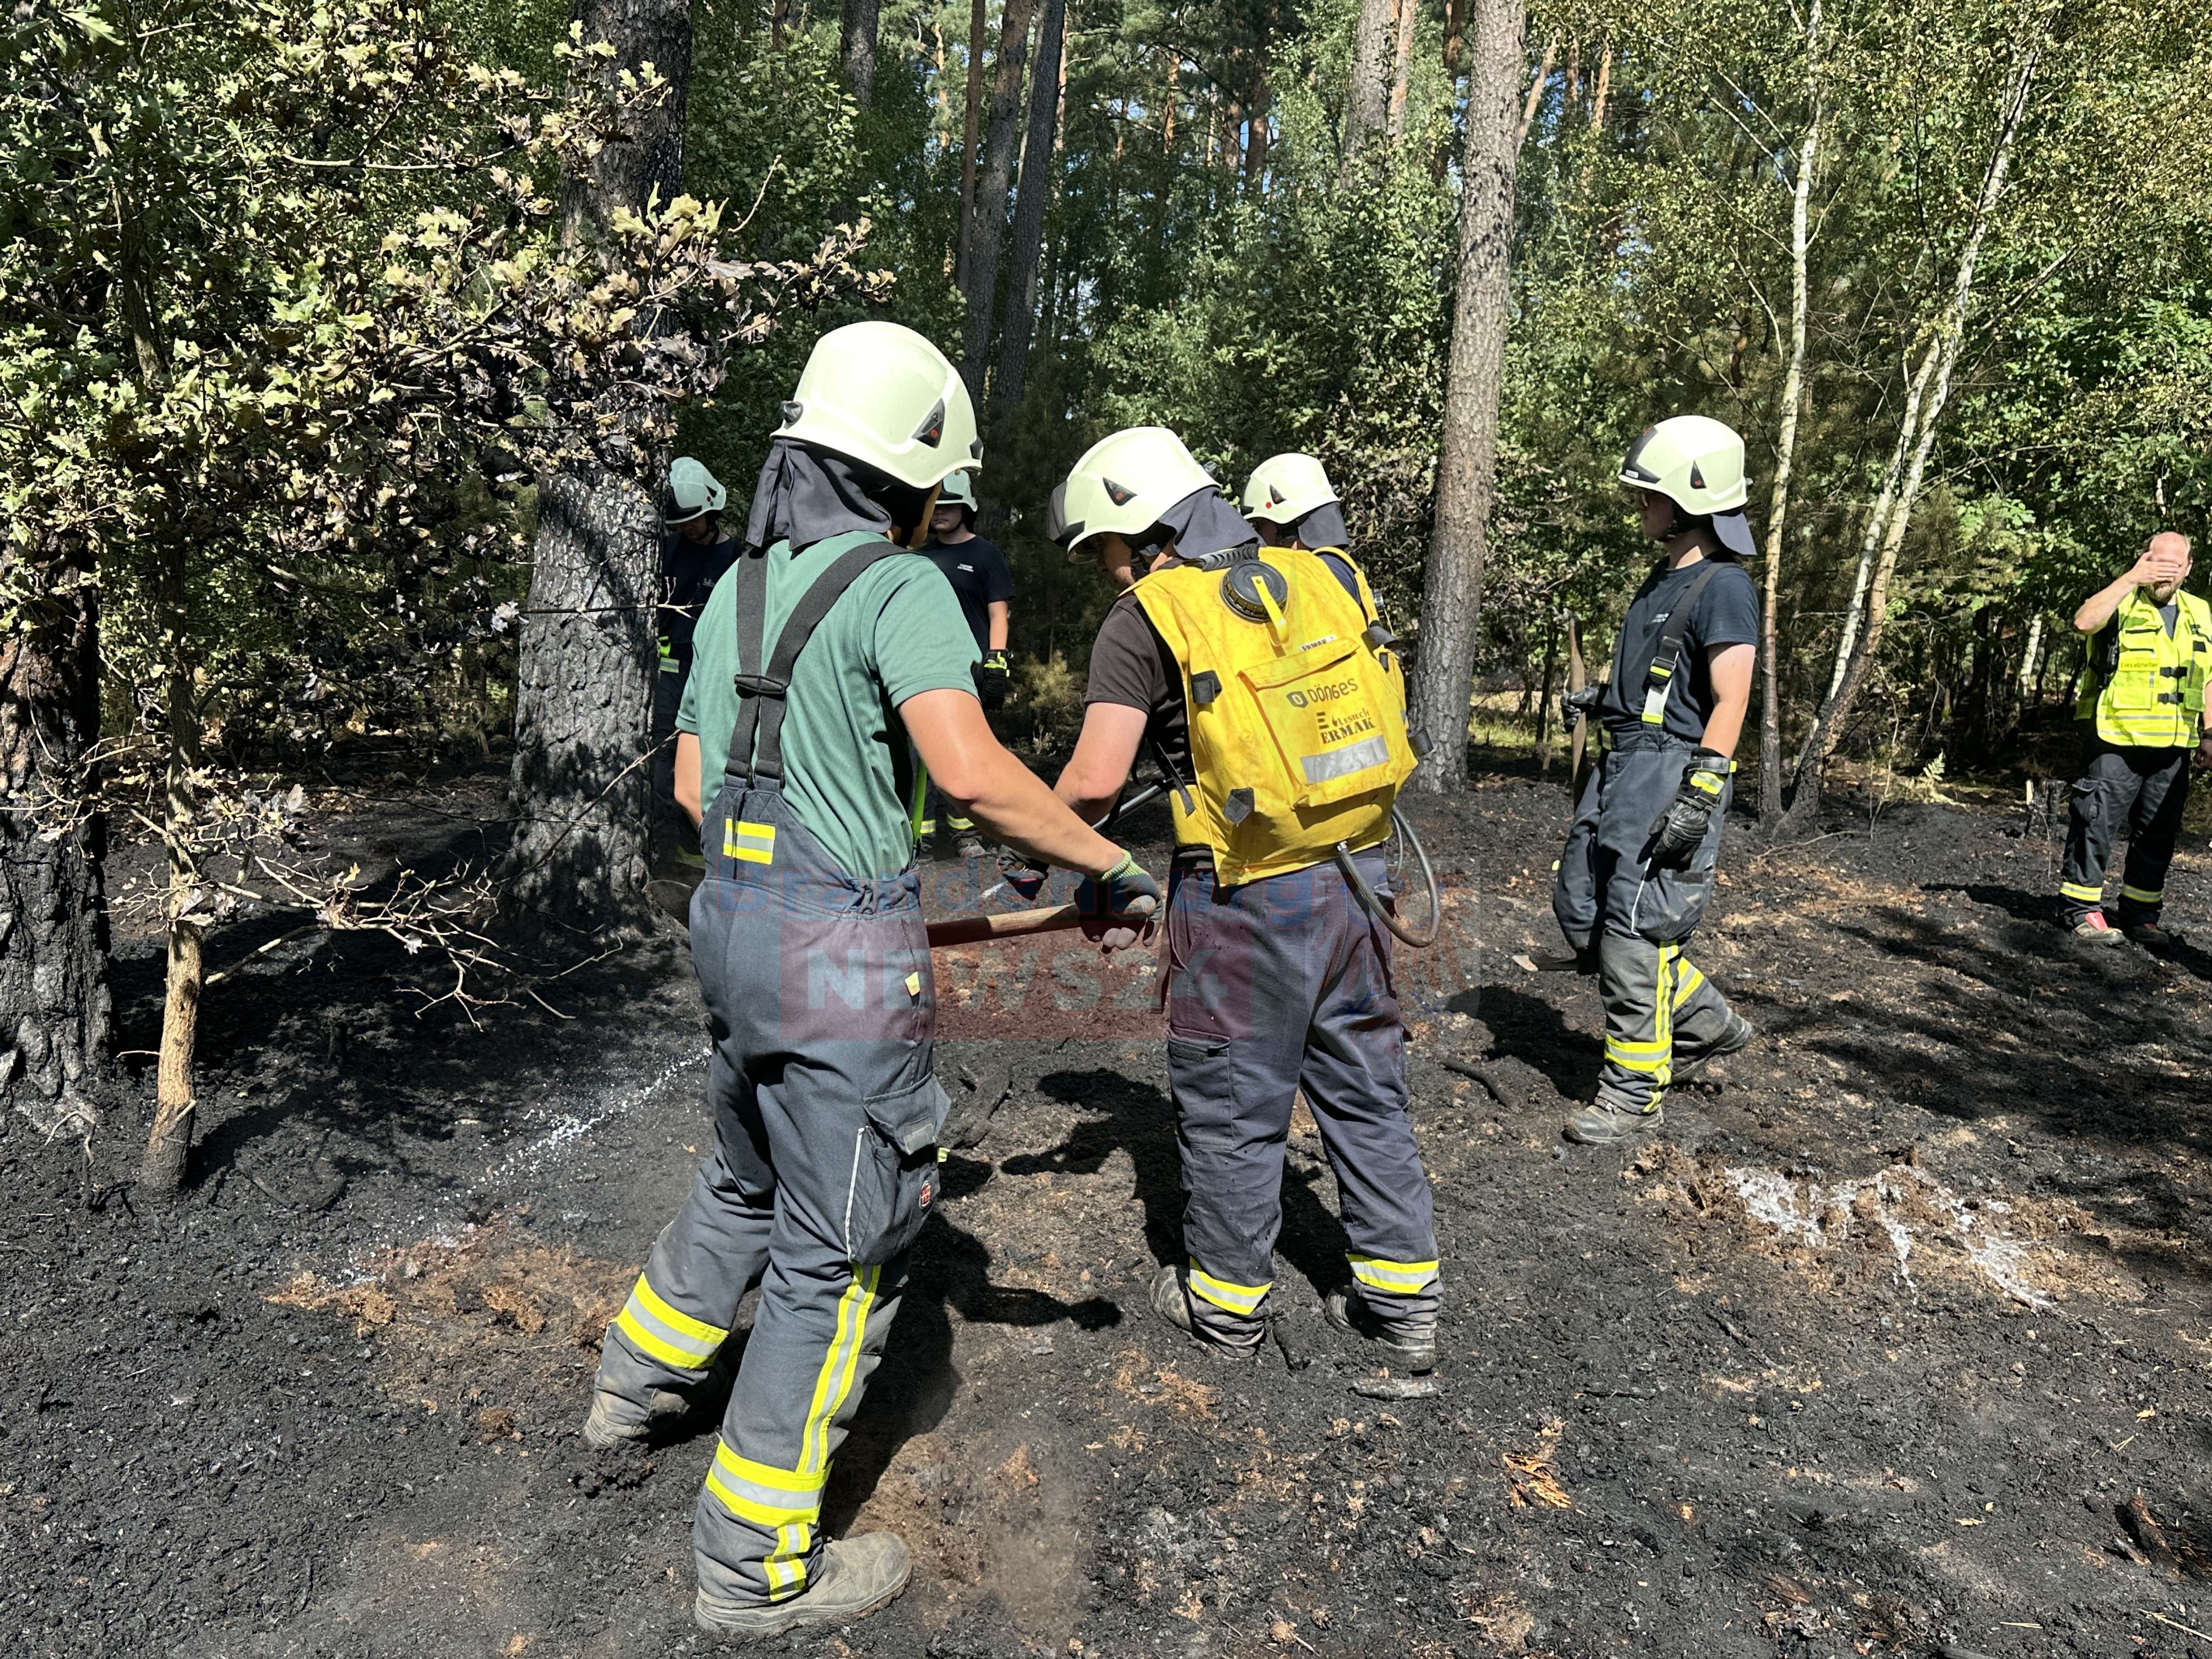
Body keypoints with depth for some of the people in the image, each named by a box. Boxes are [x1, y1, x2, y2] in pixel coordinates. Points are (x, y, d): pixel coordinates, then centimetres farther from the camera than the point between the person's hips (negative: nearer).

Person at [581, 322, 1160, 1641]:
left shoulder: (737, 586, 12)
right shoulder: (899, 587, -14)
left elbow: (695, 779, 18)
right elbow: (975, 773, -27)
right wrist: (1113, 866, -17)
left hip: (733, 921, 9)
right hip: (848, 952, -8)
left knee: (751, 1178, 31)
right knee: (838, 1251, 6)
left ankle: (640, 1380, 51)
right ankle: (758, 1566, 19)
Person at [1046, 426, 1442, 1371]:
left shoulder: (1146, 618, -9)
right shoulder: (1323, 578, 8)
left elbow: (1095, 780, -16)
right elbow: (1378, 718, 13)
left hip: (1246, 901, -6)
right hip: (1355, 875, 6)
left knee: (1231, 1106, 11)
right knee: (1364, 1091, 17)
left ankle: (1227, 1303, 28)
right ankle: (1403, 1300, 27)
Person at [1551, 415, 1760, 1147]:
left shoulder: (1723, 587, -12)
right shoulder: (1664, 578, 16)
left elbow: (1729, 703, -18)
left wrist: (1699, 798, -23)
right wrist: (1601, 699, 14)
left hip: (1675, 770, -10)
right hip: (1625, 763, 10)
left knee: (1635, 928, -6)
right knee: (1580, 905, 12)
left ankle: (1636, 1090, 7)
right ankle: (1705, 1022, 27)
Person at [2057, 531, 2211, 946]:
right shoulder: (2121, 603, -2)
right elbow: (2084, 621, -26)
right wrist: (2132, 578, -23)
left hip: (2172, 750, 6)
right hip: (2116, 743, -6)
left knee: (2158, 834, 9)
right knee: (2096, 823, -5)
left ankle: (2141, 916, 18)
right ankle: (2082, 909, 4)